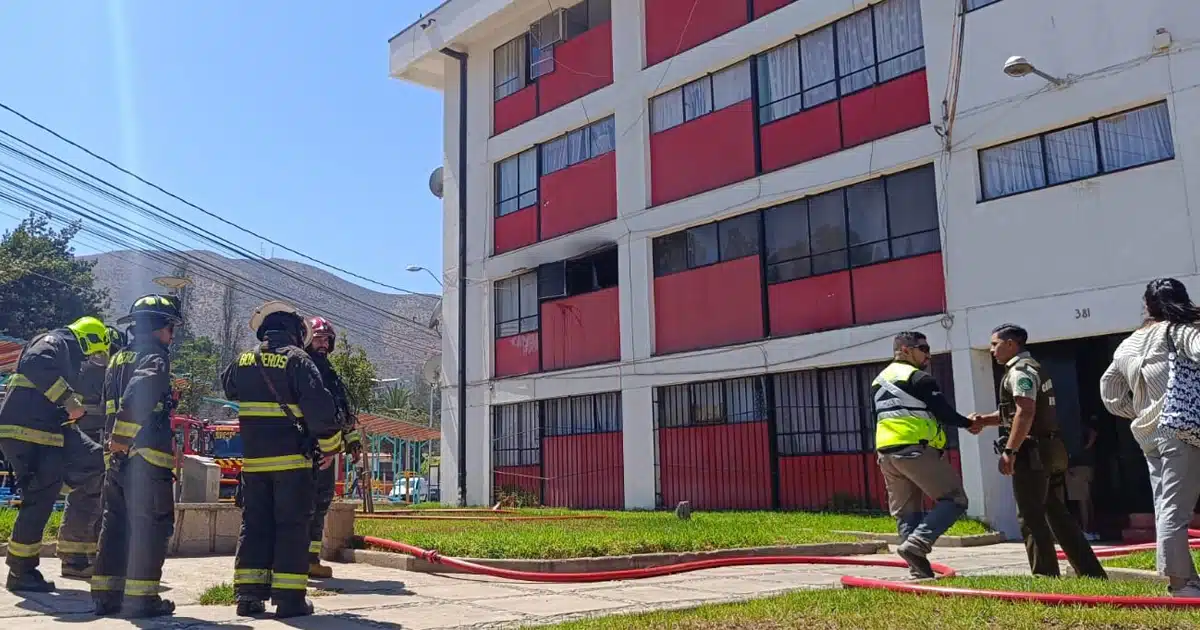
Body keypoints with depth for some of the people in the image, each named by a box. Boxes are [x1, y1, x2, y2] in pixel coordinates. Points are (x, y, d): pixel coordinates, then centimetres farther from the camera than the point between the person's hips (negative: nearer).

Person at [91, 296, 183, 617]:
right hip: (147, 456, -9)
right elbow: (136, 396, -25)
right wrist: (121, 440, -18)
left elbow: (110, 404, 22)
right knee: (150, 525, -3)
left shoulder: (119, 359, 20)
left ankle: (106, 593, 18)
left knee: (115, 523, 14)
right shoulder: (154, 358, -9)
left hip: (117, 457, 9)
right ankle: (141, 596, -2)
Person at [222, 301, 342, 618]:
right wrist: (330, 445, -8)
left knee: (254, 524, 12)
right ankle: (288, 597, 0)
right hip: (292, 460, -5)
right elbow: (319, 405, -17)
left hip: (253, 460, 5)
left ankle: (249, 593, 11)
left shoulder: (243, 361, 8)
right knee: (292, 526, 1)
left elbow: (228, 388, 29)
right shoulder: (297, 360, -9)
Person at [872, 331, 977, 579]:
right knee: (954, 499, 0)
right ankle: (916, 544, -15)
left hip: (885, 452, 8)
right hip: (916, 449, -8)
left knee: (904, 512, 11)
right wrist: (968, 423, 11)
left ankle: (919, 569, 7)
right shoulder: (919, 378, -4)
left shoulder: (878, 381, 21)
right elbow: (944, 412, -6)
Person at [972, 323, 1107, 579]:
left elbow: (1025, 413, -24)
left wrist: (1009, 451, -25)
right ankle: (1092, 573, 16)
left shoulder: (1020, 371, -12)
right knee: (1058, 514, 14)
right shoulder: (1035, 368, 21)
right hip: (1051, 451, 10)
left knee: (1031, 518, -3)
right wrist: (984, 420, 14)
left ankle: (1046, 575, 0)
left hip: (1032, 453, -10)